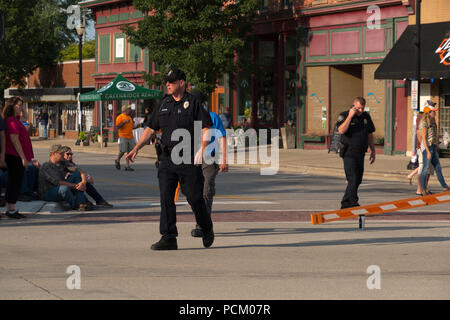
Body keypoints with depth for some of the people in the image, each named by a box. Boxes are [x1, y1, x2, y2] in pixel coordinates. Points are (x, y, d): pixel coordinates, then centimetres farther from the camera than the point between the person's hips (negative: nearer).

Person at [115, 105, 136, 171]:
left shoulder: (129, 117, 17)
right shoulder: (120, 117, -7)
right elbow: (118, 126, -15)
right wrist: (125, 122, -24)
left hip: (130, 137, 7)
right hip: (123, 137, -7)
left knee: (130, 151, -1)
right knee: (123, 151, -3)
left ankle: (127, 166, 1)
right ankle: (117, 161, 26)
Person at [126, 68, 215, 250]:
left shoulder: (193, 103, -3)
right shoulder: (164, 104, 13)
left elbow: (206, 128, -7)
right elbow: (150, 128, 16)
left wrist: (202, 150, -20)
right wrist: (136, 149, 7)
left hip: (189, 159, -5)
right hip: (167, 160, 5)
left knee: (194, 198, 1)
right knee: (166, 198, -3)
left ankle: (207, 231, 24)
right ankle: (168, 238, -1)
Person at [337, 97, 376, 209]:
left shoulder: (366, 117, 10)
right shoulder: (344, 116, -7)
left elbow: (370, 135, 18)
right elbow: (341, 130, -25)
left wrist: (373, 151, 16)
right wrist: (350, 116, -24)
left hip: (361, 154, 6)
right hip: (349, 153, -6)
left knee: (357, 180, 8)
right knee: (353, 179, -16)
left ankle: (345, 203, 18)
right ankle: (353, 204, -18)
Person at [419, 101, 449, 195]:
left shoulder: (432, 123, 15)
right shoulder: (424, 124, -13)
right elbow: (424, 138, -17)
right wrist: (428, 152, -20)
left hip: (433, 148, 9)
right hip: (427, 148, -9)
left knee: (438, 168, 9)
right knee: (425, 169, -4)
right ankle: (423, 190, 2)